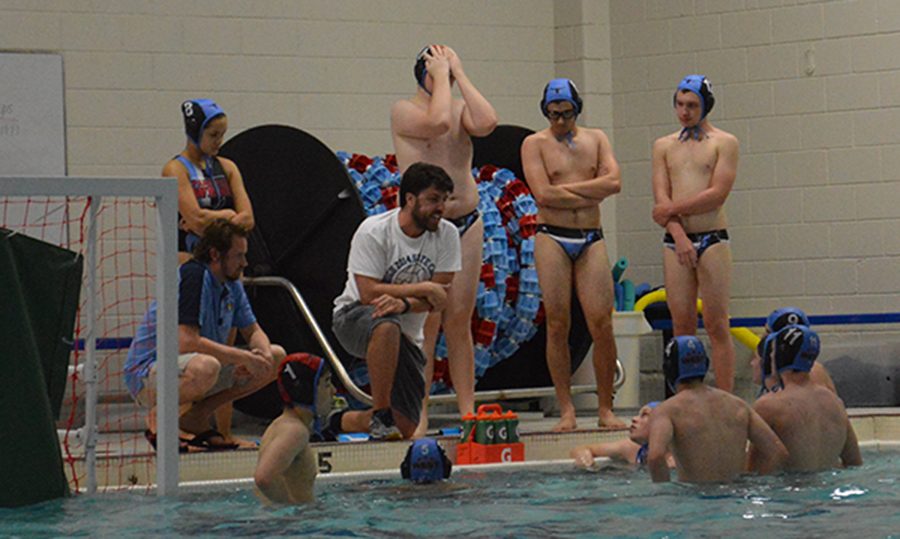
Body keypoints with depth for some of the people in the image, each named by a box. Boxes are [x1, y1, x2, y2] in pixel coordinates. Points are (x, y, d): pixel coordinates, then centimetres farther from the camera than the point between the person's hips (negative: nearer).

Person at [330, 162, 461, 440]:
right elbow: (369, 293, -24)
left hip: (407, 335, 5)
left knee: (406, 429, 0)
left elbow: (438, 298, -13)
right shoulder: (374, 232, -18)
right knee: (386, 326, -43)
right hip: (355, 317, -5)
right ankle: (380, 413, -27)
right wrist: (422, 288, -24)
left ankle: (341, 422, 31)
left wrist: (403, 303, -33)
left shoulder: (447, 235, -6)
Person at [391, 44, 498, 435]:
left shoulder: (461, 107, 11)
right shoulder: (404, 111, -3)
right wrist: (441, 77, -10)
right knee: (425, 322, -7)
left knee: (460, 321, 4)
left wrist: (460, 75, -5)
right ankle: (419, 417, -6)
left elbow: (487, 123, -12)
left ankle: (468, 411, 6)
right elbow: (437, 122, -24)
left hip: (467, 223, 4)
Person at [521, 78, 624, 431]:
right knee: (557, 325, -4)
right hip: (552, 239, -2)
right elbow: (543, 194, -10)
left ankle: (605, 409, 2)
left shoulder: (596, 139, 14)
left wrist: (566, 188, -5)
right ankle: (566, 411, 2)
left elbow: (614, 182, -1)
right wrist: (592, 194, -3)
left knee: (602, 324, -5)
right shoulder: (535, 144, 4)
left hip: (591, 239, 2)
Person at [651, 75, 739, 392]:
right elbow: (661, 200, 3)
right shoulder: (664, 146, 13)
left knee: (717, 326, -5)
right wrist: (679, 235, -12)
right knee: (682, 326, 2)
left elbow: (718, 194, -9)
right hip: (675, 241, 3)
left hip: (712, 239, -3)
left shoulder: (723, 143, 3)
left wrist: (673, 209, -7)